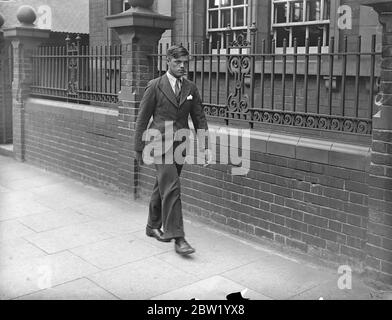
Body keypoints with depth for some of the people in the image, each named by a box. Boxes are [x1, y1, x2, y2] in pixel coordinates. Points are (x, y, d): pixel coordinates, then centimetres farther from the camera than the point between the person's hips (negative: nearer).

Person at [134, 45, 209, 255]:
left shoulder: (191, 88, 9)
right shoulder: (155, 86, -3)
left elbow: (199, 118, 10)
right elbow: (142, 118, -1)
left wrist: (204, 146, 3)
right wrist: (139, 148, -1)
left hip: (180, 145, 5)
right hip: (160, 144, -5)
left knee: (162, 188, 15)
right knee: (171, 188, -13)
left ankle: (153, 227, 32)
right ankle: (177, 237, -9)